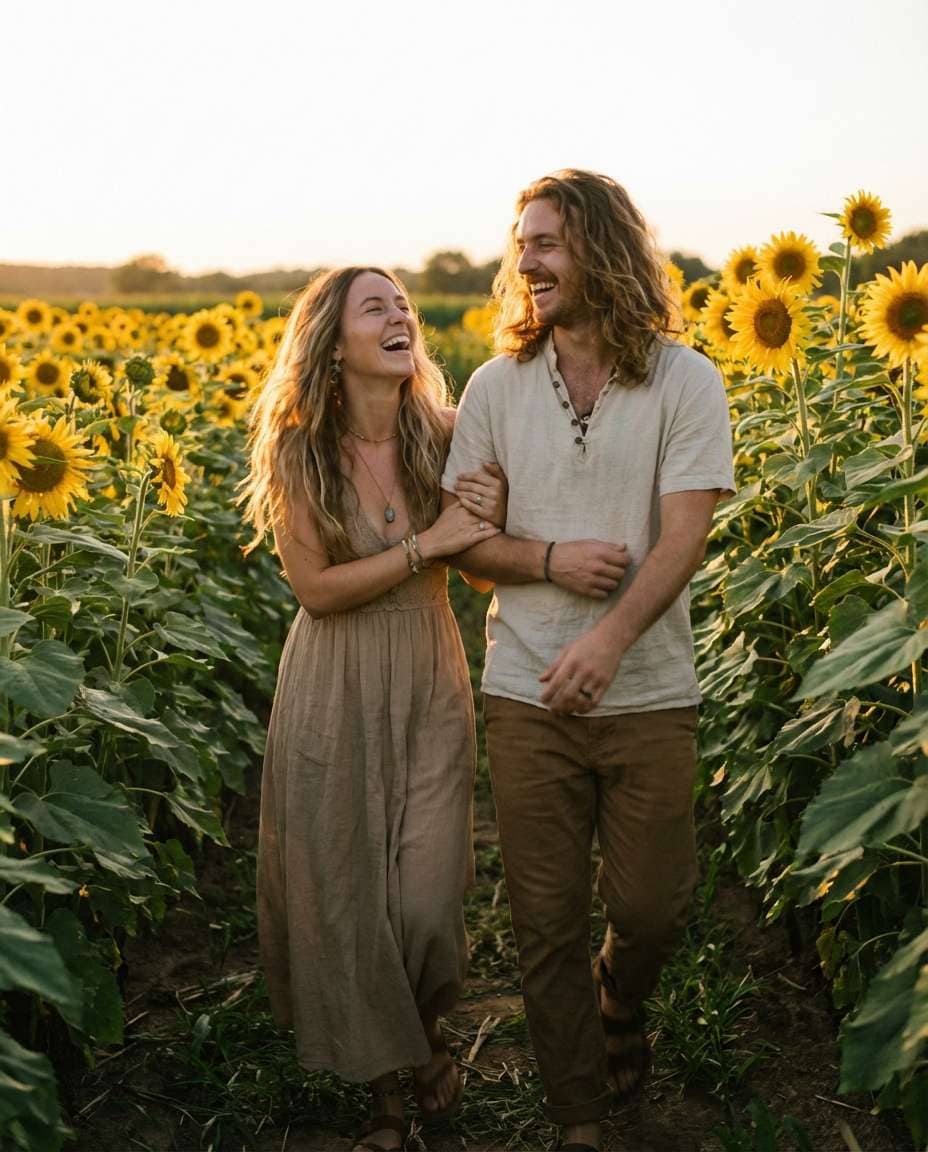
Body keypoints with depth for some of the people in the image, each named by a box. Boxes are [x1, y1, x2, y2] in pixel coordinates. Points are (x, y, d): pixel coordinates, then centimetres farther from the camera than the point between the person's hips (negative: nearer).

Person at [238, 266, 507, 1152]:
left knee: (427, 895, -2)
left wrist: (494, 514, -17)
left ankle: (426, 1034, 33)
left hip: (430, 687, 1)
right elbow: (316, 588, -14)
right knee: (342, 885, 7)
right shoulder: (298, 451, -10)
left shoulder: (443, 436, -5)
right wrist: (425, 543, -21)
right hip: (334, 694, -1)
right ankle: (379, 1078, 30)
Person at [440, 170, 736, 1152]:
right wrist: (549, 561, -14)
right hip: (528, 693, 2)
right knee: (546, 921, 7)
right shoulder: (496, 386, 2)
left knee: (651, 906, 9)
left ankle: (619, 1009, 45)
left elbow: (684, 532, -14)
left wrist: (609, 637, -29)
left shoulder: (684, 381, -6)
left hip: (648, 692, -1)